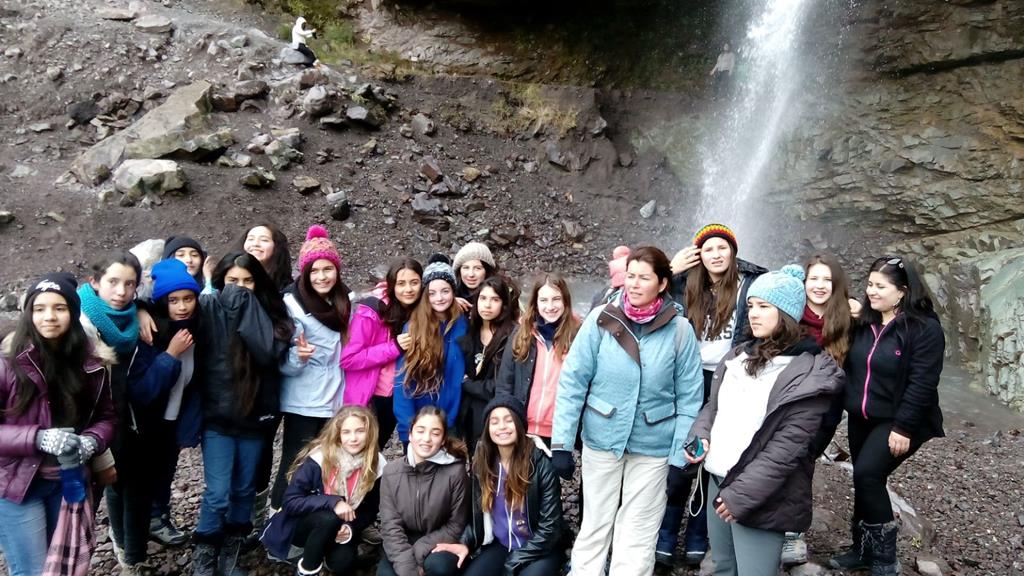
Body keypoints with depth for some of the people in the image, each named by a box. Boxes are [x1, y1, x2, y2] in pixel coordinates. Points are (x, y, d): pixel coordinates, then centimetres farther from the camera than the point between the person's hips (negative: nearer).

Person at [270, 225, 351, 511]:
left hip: (336, 402, 5)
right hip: (302, 404, -5)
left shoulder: (343, 303, 9)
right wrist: (298, 357, -30)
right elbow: (282, 362, -9)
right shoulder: (291, 304, -8)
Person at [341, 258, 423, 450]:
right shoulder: (371, 311, -20)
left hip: (397, 398, 5)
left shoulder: (420, 310, -4)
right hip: (367, 399, -5)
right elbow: (348, 359, -19)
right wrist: (394, 347, -26)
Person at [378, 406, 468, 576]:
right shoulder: (391, 471, -7)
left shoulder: (455, 471, -14)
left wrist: (418, 552, -18)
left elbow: (456, 526, -8)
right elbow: (390, 525, -10)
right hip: (403, 544, 2)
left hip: (438, 544, -1)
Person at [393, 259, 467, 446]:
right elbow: (403, 379, -9)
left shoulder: (462, 326, -1)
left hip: (451, 419, 1)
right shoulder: (413, 327, -7)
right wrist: (407, 427, -15)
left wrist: (450, 418, -4)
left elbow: (460, 377, 3)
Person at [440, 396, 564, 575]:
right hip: (501, 545, 4)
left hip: (540, 549, -4)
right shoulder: (482, 463, -1)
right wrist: (467, 543, -10)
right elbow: (479, 512, 9)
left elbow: (550, 526, -13)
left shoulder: (540, 462, -16)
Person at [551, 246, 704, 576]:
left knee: (639, 536, 10)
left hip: (653, 447, 0)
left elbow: (689, 397, -4)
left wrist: (679, 456, -6)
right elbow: (572, 382, -7)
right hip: (601, 440, 0)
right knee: (594, 527, 13)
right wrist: (562, 442, -12)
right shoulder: (601, 320, -8)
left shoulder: (679, 329, -8)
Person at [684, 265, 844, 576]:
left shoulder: (809, 373, -13)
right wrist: (700, 434, -4)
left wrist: (742, 494, -18)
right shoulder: (739, 355, 10)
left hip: (761, 497, -7)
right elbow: (713, 405, 18)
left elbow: (787, 448, -17)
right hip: (718, 481, 7)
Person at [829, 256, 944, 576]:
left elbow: (922, 383, -19)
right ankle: (863, 549, 24)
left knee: (867, 474, -17)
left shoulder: (924, 327, -14)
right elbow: (851, 368, 12)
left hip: (896, 422, -7)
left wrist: (904, 427, -21)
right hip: (861, 418, 7)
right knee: (865, 480, 11)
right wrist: (847, 405, 7)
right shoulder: (864, 321, 6)